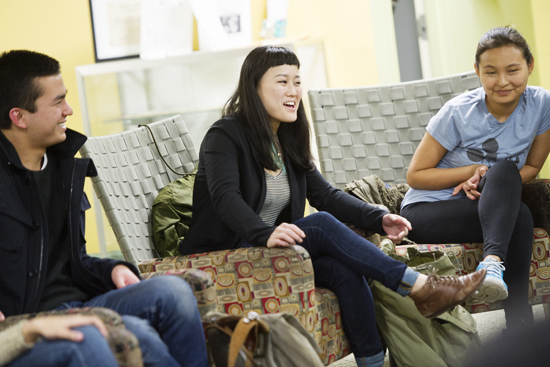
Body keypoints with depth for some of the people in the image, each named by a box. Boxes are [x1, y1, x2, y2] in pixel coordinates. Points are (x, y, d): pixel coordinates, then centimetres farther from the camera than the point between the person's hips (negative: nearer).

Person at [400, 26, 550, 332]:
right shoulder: (459, 113, -15)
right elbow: (415, 176, -9)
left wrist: (486, 181, -15)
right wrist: (475, 170, -19)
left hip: (488, 210, 3)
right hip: (425, 212, -3)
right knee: (519, 217, -31)